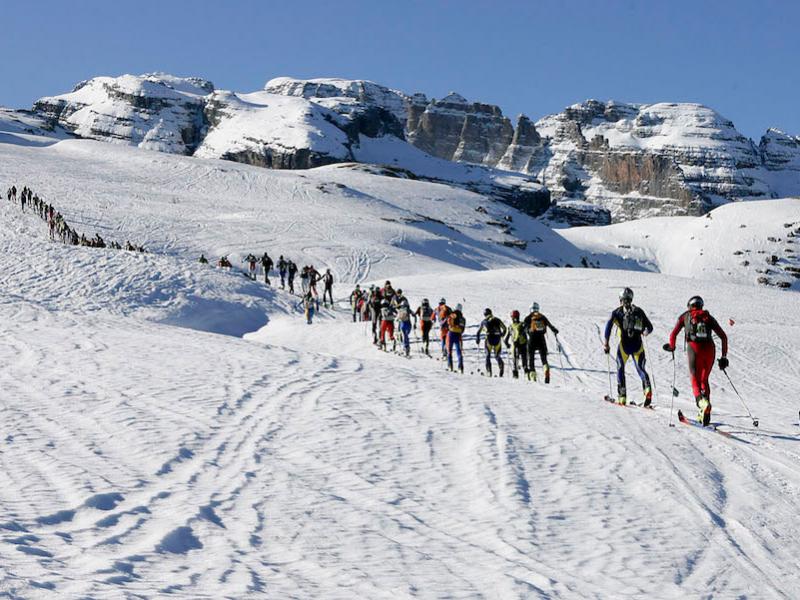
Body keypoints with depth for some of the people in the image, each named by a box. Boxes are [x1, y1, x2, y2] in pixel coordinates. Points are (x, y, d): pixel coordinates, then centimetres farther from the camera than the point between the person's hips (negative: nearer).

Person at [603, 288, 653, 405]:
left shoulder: (617, 312, 9)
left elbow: (609, 324, -6)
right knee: (641, 369, 7)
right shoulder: (639, 311, 15)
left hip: (624, 344, -1)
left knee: (620, 368, 17)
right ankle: (647, 388, -24)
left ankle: (622, 396, 7)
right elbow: (649, 327, 15)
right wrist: (645, 332, 35)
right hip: (638, 345, 2)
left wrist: (606, 343, -4)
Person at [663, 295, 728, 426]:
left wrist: (671, 346, 32)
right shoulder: (709, 317, 23)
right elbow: (723, 337, 17)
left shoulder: (685, 316, 19)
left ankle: (701, 401, -34)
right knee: (704, 379, 17)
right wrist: (724, 356, 20)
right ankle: (705, 412, 6)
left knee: (695, 380, -3)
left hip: (694, 348, -3)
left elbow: (673, 334, 12)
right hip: (710, 349, 3)